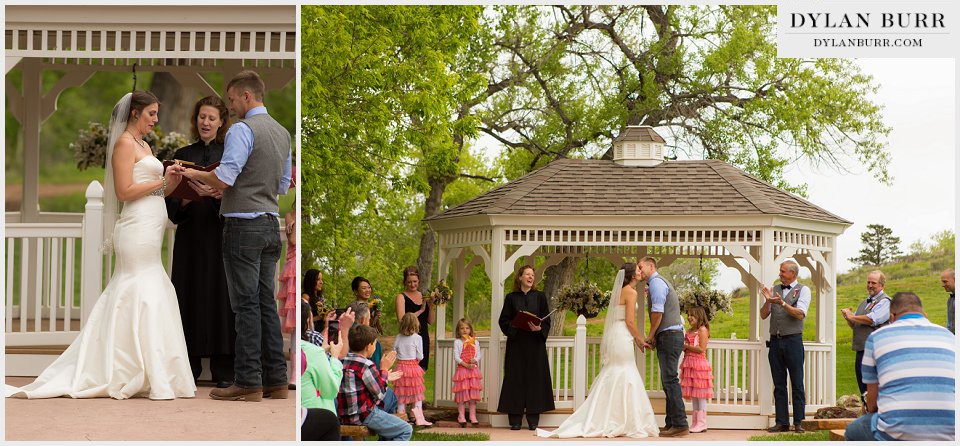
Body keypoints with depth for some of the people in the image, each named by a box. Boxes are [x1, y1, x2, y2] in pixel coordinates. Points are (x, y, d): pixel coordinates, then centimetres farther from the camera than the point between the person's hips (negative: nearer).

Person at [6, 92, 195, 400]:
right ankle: (152, 377, -9)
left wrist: (172, 181, 2)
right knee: (142, 296, -9)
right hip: (137, 229, -10)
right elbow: (124, 191, -15)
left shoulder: (143, 146, 22)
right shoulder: (124, 143, -7)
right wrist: (162, 181, -11)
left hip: (148, 233, 10)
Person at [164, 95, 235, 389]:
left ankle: (224, 370, -1)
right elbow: (172, 204, 7)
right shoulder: (183, 155, 11)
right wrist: (188, 197, -13)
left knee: (221, 296, -4)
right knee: (189, 296, 0)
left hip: (220, 236, -2)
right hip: (190, 237, 2)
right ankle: (188, 365, 7)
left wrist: (220, 195, -20)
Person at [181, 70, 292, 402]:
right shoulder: (282, 132, 14)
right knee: (266, 303, 10)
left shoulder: (242, 130, -12)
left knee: (246, 305, -6)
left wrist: (195, 174, -2)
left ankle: (248, 382, -6)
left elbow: (223, 179, -20)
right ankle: (276, 380, 10)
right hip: (271, 224, 8)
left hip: (244, 224, -8)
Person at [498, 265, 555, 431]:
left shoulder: (540, 296, 8)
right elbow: (503, 321, 3)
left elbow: (547, 320, 5)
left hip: (535, 344, 0)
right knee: (516, 378, -2)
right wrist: (516, 326, -14)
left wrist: (539, 328, -15)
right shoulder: (511, 298, 7)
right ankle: (515, 420, 0)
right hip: (516, 343, 0)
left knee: (535, 378, -2)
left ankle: (533, 420, 2)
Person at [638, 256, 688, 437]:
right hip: (671, 336, 10)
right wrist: (655, 338, 14)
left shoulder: (656, 282, -8)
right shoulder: (660, 282, 24)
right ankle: (671, 424, 11)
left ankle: (680, 424, -15)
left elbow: (657, 312, -17)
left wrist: (650, 337, -6)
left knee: (670, 380, -12)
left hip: (669, 335, -10)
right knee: (668, 381, 10)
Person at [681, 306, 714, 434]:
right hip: (689, 364, 8)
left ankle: (701, 423, -3)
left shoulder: (702, 330, -8)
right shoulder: (689, 331, 16)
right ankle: (695, 423, 13)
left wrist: (686, 346, -13)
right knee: (693, 396, 10)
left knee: (700, 395, -5)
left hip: (699, 364, -8)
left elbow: (701, 349, -16)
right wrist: (683, 347, 1)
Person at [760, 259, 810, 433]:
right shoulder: (775, 290, 15)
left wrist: (782, 303, -22)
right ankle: (782, 422, 8)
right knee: (779, 385, 5)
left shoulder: (803, 290, 2)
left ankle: (798, 423, 0)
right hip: (775, 341, 5)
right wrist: (767, 301, -6)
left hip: (793, 340, -5)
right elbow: (763, 315, 12)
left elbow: (800, 314, -11)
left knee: (797, 384, -3)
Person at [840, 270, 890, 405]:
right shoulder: (864, 302, 22)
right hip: (861, 351, 9)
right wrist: (848, 318, 2)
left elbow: (872, 320, -18)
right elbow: (854, 325, 25)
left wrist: (851, 317, -7)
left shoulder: (884, 301, -5)